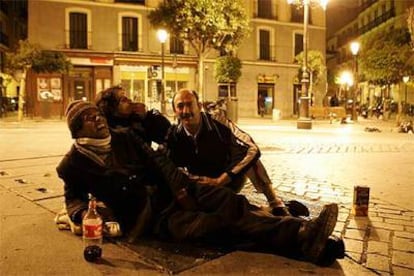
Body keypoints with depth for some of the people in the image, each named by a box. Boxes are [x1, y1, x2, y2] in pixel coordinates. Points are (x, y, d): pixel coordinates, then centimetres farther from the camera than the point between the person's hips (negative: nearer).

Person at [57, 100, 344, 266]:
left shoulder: (125, 137, 13)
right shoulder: (73, 165, 4)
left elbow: (157, 160, 7)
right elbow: (74, 200, 13)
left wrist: (179, 187, -9)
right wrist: (84, 213, -13)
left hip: (168, 190, 6)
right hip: (144, 216, -5)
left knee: (231, 202, -18)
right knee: (219, 223, -26)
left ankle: (303, 231, -26)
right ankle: (303, 240, -36)